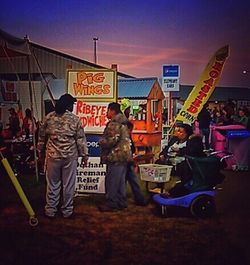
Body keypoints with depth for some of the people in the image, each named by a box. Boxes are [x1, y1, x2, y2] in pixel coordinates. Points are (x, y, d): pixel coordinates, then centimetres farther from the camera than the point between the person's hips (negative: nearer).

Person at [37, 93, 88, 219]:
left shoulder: (49, 117, 0)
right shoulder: (75, 119, -6)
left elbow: (41, 136, 8)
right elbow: (81, 139, -5)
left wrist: (40, 151, 21)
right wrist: (84, 155, 5)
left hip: (53, 156, 2)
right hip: (70, 156, -2)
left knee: (52, 185, 11)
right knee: (68, 185, 9)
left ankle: (50, 211, 20)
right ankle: (67, 211, 19)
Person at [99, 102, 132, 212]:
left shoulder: (114, 124, -15)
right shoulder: (123, 124, 18)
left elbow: (111, 140, -23)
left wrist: (101, 141, -4)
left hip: (116, 157, -10)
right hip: (123, 157, 10)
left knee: (111, 182, -2)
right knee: (120, 181, 16)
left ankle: (111, 204, 5)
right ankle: (121, 202, 23)